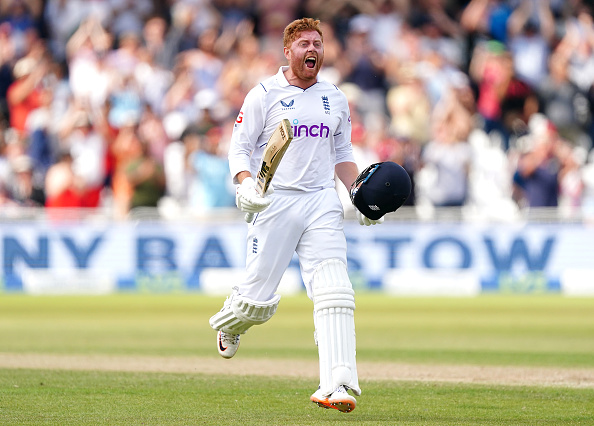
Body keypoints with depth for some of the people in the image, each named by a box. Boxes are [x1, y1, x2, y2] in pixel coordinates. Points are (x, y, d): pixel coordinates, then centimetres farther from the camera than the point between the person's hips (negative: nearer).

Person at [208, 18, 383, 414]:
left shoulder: (336, 99, 14)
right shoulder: (264, 95, 0)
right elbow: (240, 147, 0)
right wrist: (245, 185, -19)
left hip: (322, 203, 3)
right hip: (275, 202, -3)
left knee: (335, 292, -14)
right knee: (259, 299, -2)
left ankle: (337, 385, -21)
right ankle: (227, 323, 35)